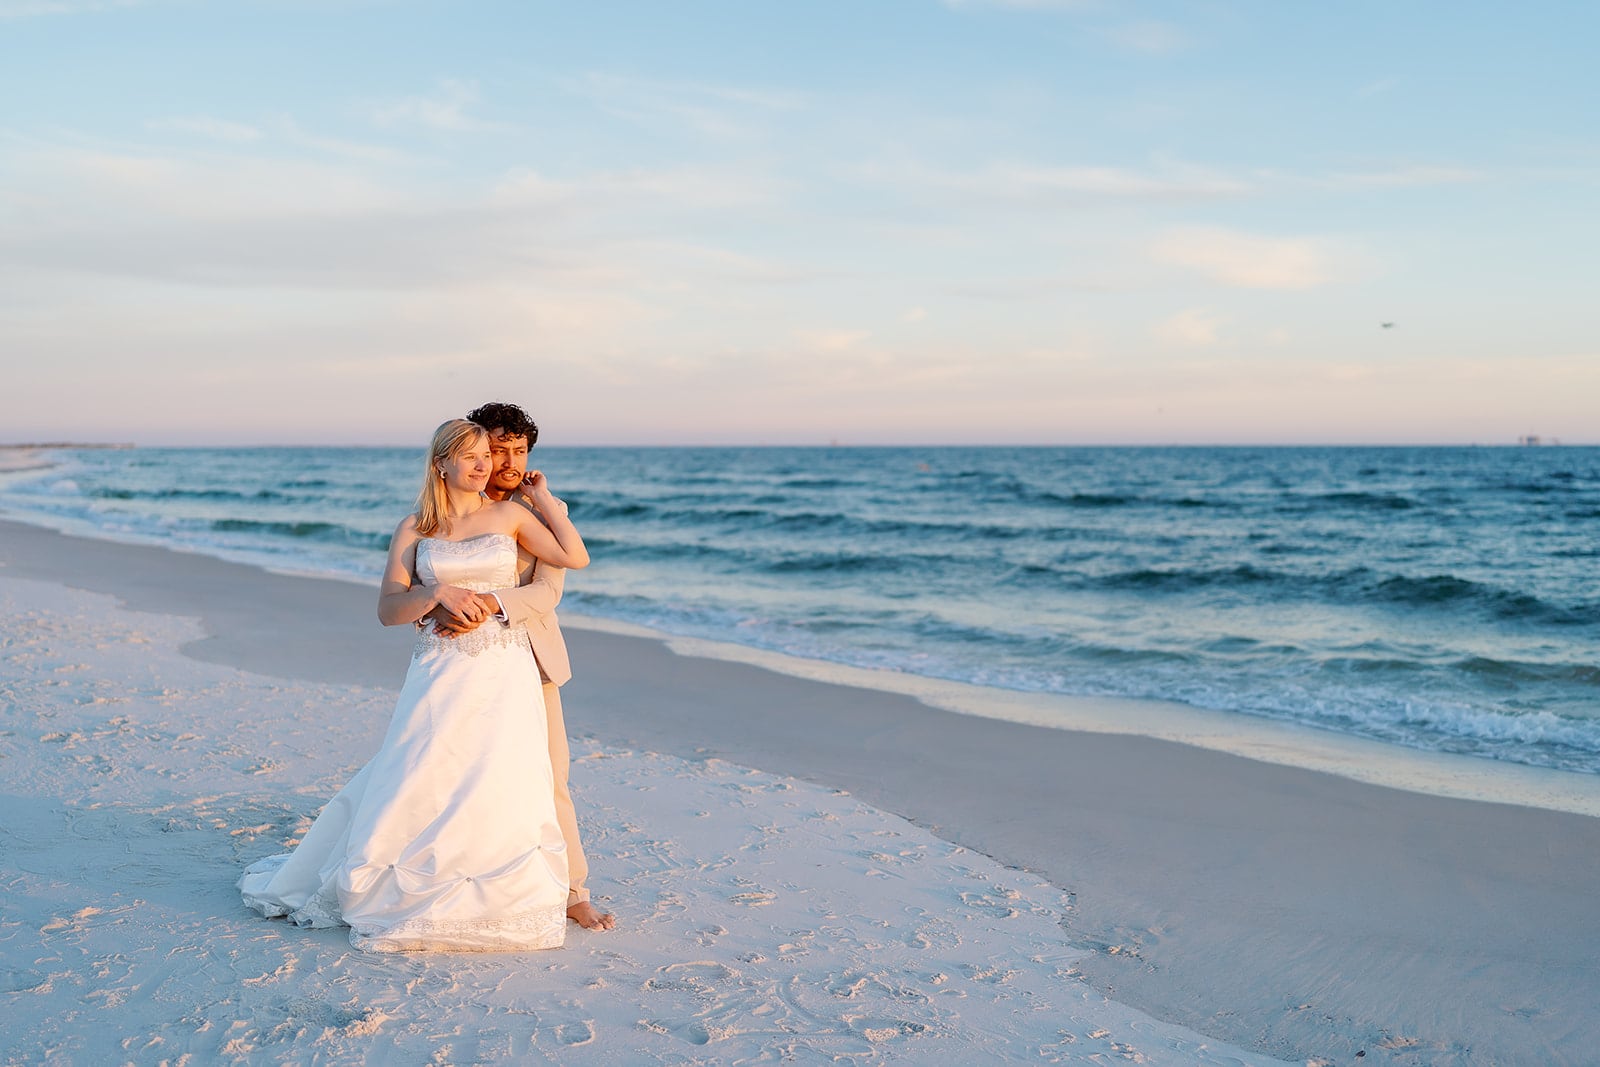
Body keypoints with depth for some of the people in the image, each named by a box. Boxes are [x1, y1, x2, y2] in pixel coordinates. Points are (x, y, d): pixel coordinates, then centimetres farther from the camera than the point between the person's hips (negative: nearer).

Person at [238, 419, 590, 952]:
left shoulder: (510, 515, 7)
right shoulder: (414, 529, 7)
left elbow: (576, 557, -1)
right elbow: (388, 609, 1)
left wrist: (546, 499, 6)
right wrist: (439, 593, -16)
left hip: (503, 674, 0)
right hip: (440, 675, 0)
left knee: (499, 791, -5)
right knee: (417, 786, 0)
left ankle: (496, 902, 11)